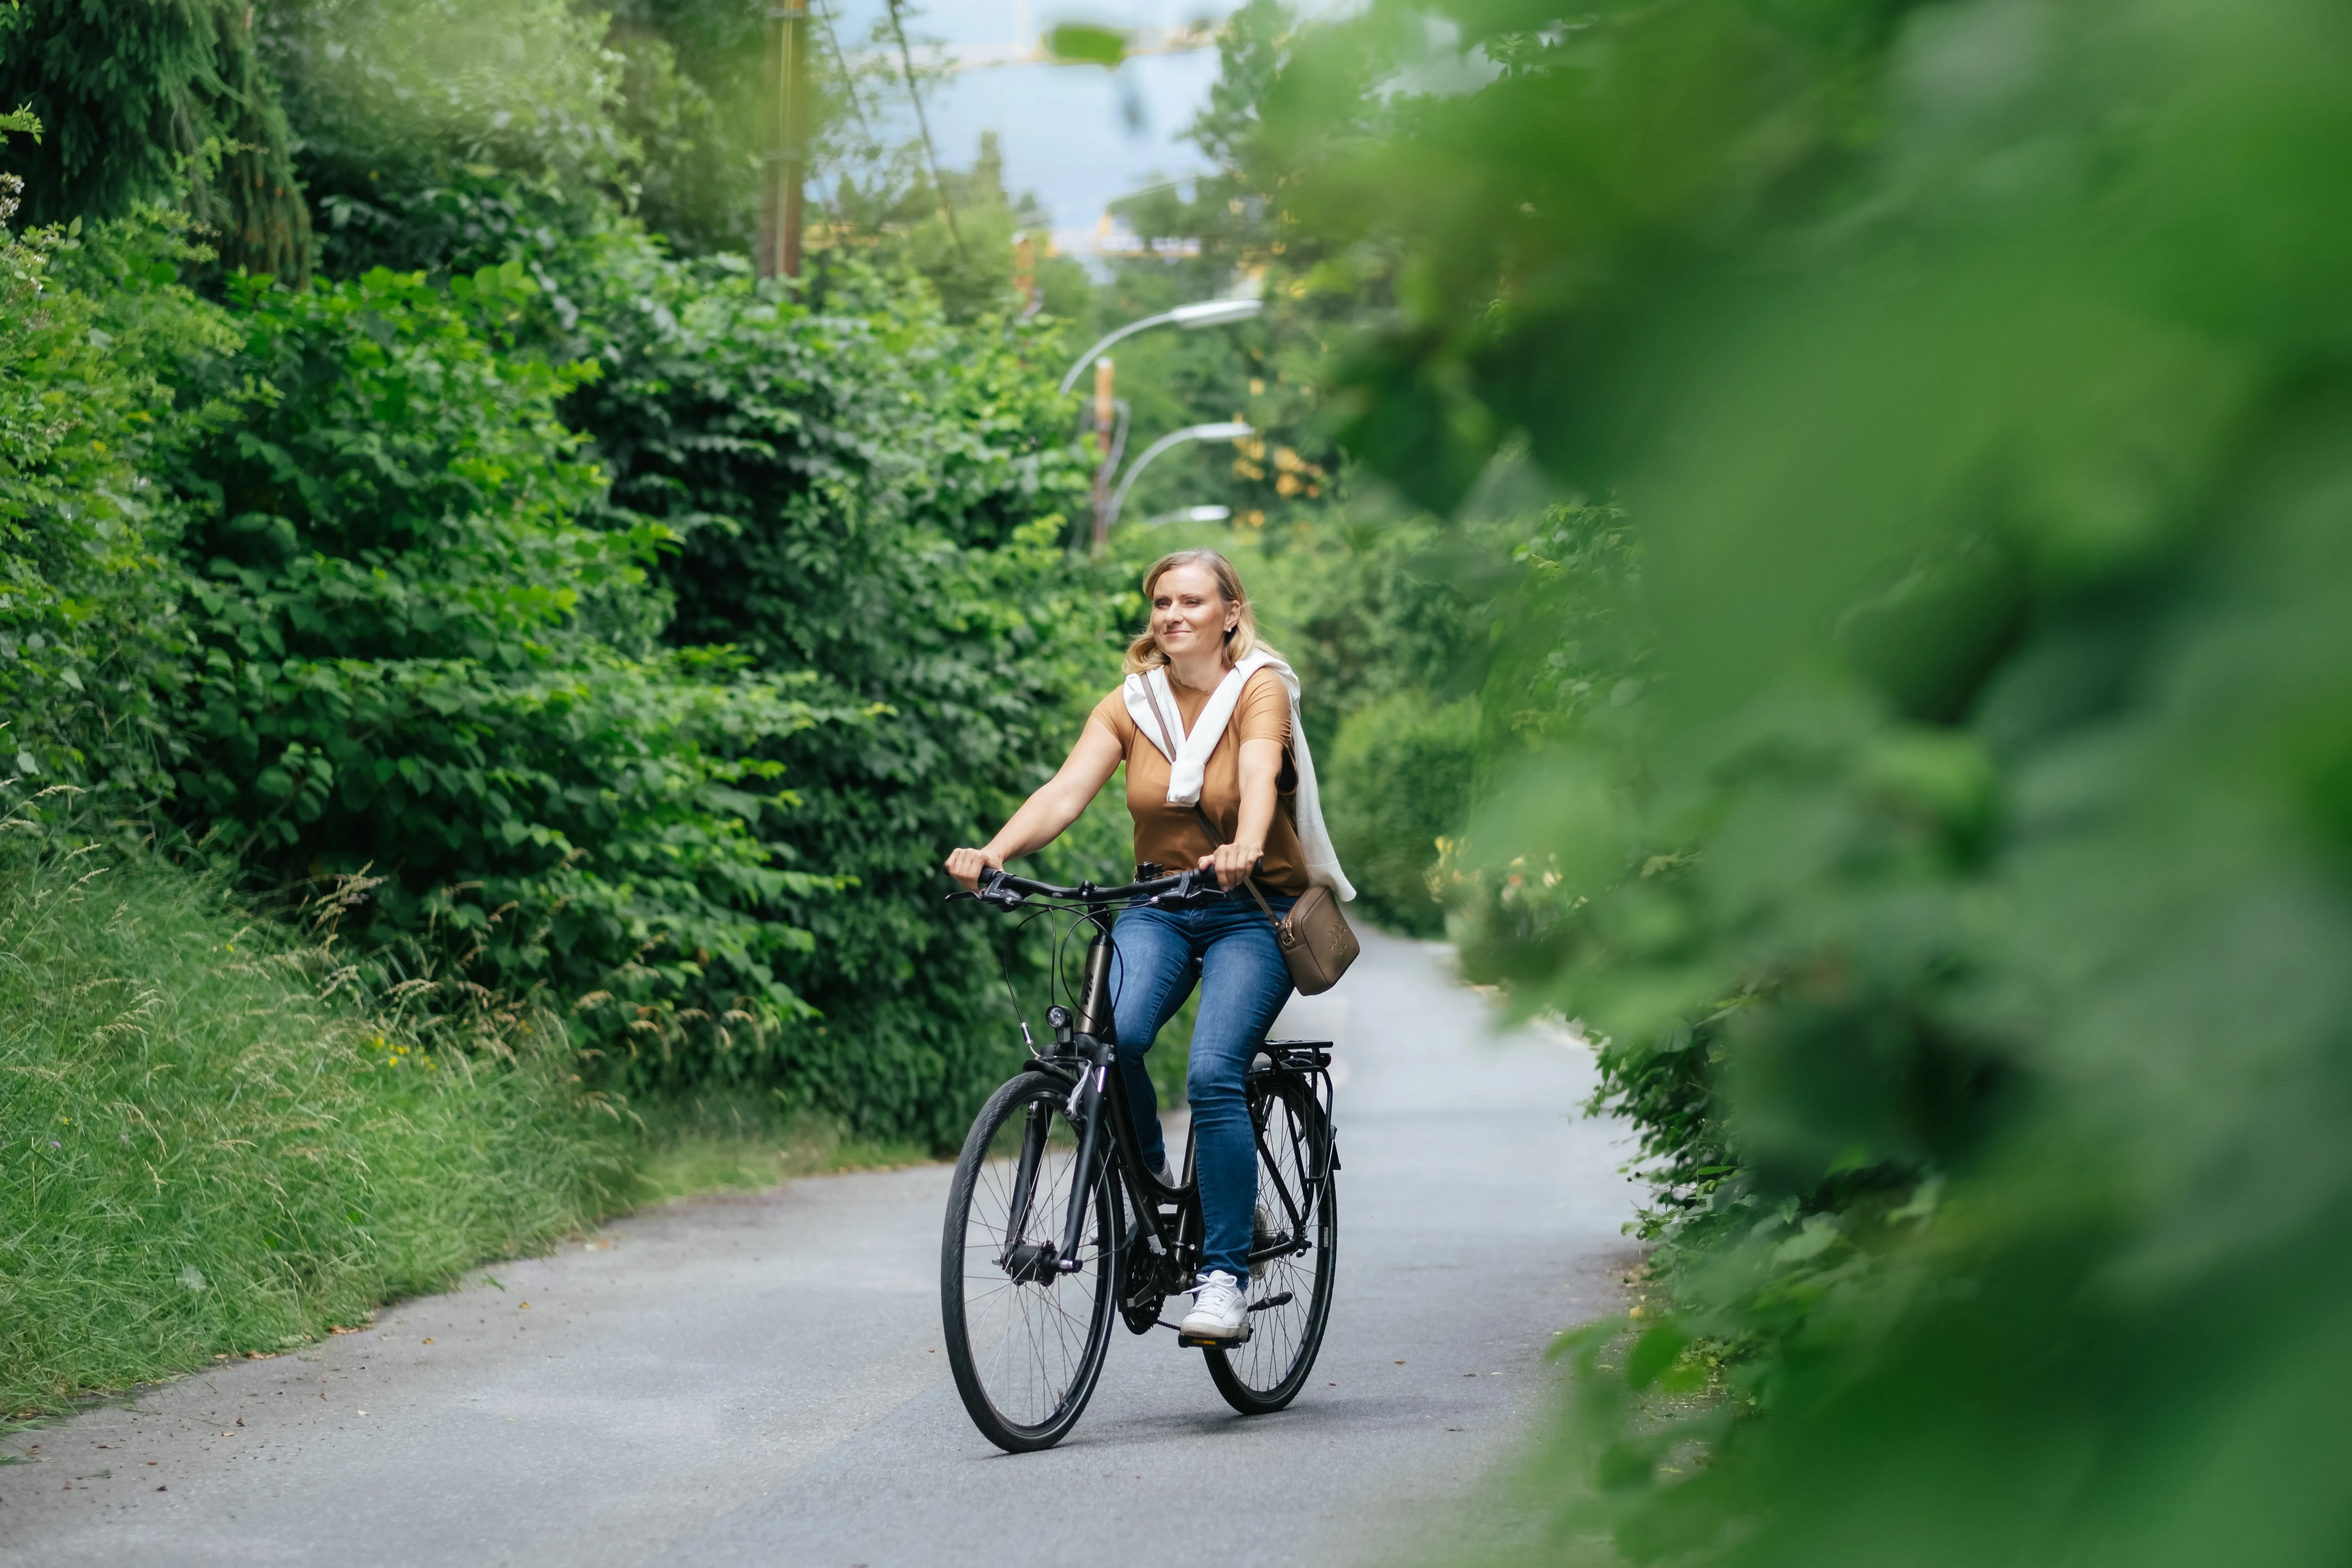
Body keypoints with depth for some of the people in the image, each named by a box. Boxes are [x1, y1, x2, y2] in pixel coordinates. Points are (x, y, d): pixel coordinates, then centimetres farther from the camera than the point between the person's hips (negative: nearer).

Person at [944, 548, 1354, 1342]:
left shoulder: (1260, 688, -6)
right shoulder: (1129, 705, 3)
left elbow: (1258, 778, -26)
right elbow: (1066, 790, -11)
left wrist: (1244, 849, -48)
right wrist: (993, 851, -30)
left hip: (1253, 910, -3)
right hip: (1158, 906, 3)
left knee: (1213, 1073, -23)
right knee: (1110, 1036, -27)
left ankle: (1225, 1273, -15)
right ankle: (1147, 1183, 0)